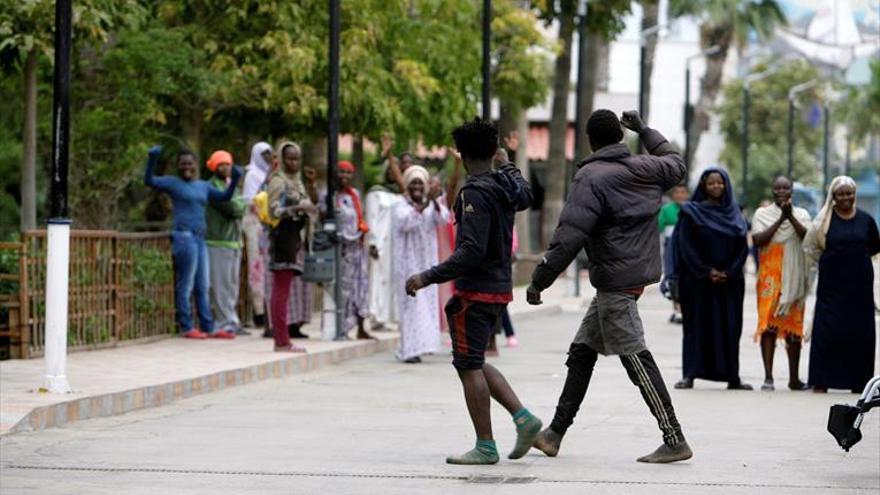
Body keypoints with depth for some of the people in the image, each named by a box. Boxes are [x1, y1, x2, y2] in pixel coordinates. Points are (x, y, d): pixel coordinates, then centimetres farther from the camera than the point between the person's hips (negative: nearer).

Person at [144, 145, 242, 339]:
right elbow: (149, 181, -7)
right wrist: (152, 159, -21)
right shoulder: (173, 183, 2)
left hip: (200, 238, 7)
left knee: (203, 287, 10)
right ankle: (186, 328, -1)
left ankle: (208, 328, 14)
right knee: (185, 285, -5)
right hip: (184, 236, -7)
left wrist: (234, 179, 7)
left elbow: (225, 196, 22)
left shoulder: (203, 186, 19)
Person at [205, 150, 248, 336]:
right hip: (219, 242, -9)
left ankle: (231, 322, 15)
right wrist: (242, 204, 1)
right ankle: (227, 322, -6)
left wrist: (239, 205, -5)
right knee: (221, 286, -7)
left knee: (232, 285, 11)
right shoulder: (213, 187, -9)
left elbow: (240, 209, 16)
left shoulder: (230, 185, 21)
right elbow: (232, 208, -17)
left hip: (234, 242, 9)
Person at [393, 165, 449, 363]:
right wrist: (424, 204, -38)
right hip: (408, 263, -5)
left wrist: (435, 201, -32)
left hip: (427, 263, 5)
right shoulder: (402, 207, -4)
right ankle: (411, 349, -14)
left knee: (427, 303, 7)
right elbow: (405, 221, -26)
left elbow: (443, 218, -13)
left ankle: (415, 347, 18)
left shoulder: (431, 205, 8)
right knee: (412, 304, -11)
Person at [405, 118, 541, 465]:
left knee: (469, 365, -2)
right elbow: (525, 195, 33)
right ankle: (523, 417, 9)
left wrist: (428, 277, -23)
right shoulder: (506, 186, 7)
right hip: (500, 287, 9)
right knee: (474, 362, 18)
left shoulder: (475, 192, -19)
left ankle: (485, 447, -1)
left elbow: (471, 251, -26)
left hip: (476, 291, -9)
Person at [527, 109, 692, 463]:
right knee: (582, 352, 16)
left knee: (635, 358, -8)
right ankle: (556, 432, 21)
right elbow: (676, 163, 32)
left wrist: (539, 280, -14)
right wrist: (644, 130, 41)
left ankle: (675, 440, -10)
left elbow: (569, 237, -20)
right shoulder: (647, 169, 7)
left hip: (616, 281, -9)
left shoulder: (591, 177, -14)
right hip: (639, 272, 9)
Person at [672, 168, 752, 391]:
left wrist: (729, 272, -9)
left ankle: (732, 376, 6)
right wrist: (706, 272, -14)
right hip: (698, 281, -3)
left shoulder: (734, 213, 10)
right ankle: (689, 375, -1)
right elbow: (686, 246, -6)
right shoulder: (691, 212, 0)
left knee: (730, 326, 2)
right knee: (697, 324, -2)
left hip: (729, 280, 3)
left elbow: (743, 247, 6)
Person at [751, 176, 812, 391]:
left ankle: (794, 378, 13)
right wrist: (780, 220, -11)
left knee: (794, 326, 5)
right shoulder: (762, 213, 8)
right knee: (768, 324, -11)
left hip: (794, 278, 2)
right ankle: (768, 377, -13)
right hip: (770, 275, -2)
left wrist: (791, 217, -17)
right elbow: (757, 240, -7)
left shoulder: (801, 214, 12)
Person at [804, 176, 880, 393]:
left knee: (861, 332, 2)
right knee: (827, 331, -6)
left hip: (859, 285, 2)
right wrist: (829, 262, 5)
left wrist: (855, 257, 8)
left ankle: (858, 381, 10)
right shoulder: (824, 220, 1)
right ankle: (821, 382, -2)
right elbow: (810, 247, 7)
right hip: (832, 284, -2)